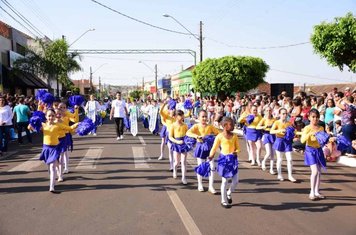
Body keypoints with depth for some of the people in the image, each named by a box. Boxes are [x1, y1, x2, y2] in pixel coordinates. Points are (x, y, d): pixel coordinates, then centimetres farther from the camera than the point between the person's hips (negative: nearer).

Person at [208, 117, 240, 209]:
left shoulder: (234, 136, 0)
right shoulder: (219, 136, -10)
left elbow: (237, 147, 7)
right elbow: (214, 148, -4)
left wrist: (236, 152, -13)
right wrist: (210, 156, -16)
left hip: (233, 159, 4)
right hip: (224, 159, -4)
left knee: (236, 180, 5)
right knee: (224, 181, 4)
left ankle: (228, 194, 34)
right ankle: (224, 201, 19)